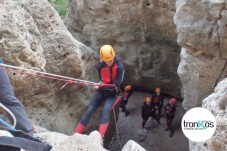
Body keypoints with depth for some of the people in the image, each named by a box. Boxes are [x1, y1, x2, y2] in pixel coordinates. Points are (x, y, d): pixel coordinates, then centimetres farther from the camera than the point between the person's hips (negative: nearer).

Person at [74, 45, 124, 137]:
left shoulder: (119, 67, -20)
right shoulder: (100, 66, -10)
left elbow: (116, 85, -22)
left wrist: (101, 86, -28)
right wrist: (100, 86, -10)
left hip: (113, 93, -3)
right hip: (101, 91, 3)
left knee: (106, 109, -29)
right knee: (90, 110, -5)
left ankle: (100, 136, -33)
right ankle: (76, 134, 3)